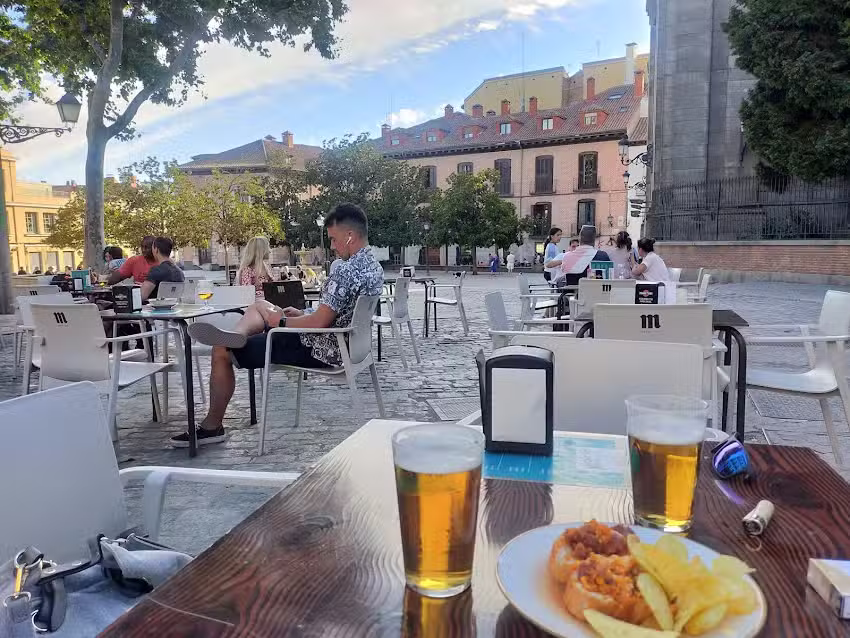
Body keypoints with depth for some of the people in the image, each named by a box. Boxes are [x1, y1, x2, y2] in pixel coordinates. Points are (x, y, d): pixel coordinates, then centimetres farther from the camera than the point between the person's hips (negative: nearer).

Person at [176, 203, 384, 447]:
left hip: (320, 351, -10)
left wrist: (281, 321, -11)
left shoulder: (346, 271, -26)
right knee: (260, 305, 24)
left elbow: (320, 322, -28)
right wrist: (302, 314, 10)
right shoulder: (373, 265, 5)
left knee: (222, 351, 2)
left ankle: (211, 426, 13)